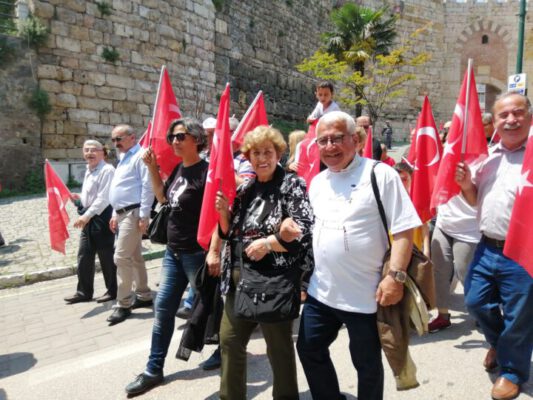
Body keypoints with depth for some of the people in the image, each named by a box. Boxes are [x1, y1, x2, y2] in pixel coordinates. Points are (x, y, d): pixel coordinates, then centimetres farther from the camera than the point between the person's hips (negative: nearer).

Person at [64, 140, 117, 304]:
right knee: (84, 256, 12)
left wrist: (87, 215, -24)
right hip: (88, 219, 9)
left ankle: (112, 290, 15)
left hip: (102, 217, -9)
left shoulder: (107, 170, -13)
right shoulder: (88, 172, 17)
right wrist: (78, 199, 6)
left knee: (106, 256, 1)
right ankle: (84, 292, 23)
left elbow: (103, 198, -20)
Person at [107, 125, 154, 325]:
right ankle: (144, 295, 25)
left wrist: (144, 215, -22)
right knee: (134, 257, 14)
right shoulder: (123, 159, 20)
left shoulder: (140, 156, -11)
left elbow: (148, 187, -18)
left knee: (122, 257, -10)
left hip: (133, 213, -10)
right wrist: (115, 214, 20)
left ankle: (123, 304, -1)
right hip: (122, 214, 10)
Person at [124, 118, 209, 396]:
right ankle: (154, 370, 26)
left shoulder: (206, 171, -17)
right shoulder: (178, 169, 7)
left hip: (197, 253, -8)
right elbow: (163, 198, 20)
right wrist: (152, 168, 9)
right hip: (173, 252, 8)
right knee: (163, 308, 12)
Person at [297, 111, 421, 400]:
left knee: (367, 364, 12)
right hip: (320, 290, 6)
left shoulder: (380, 174, -11)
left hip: (366, 294, -6)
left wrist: (396, 276, -19)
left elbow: (403, 230, -14)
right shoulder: (317, 182, 9)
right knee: (309, 349, 18)